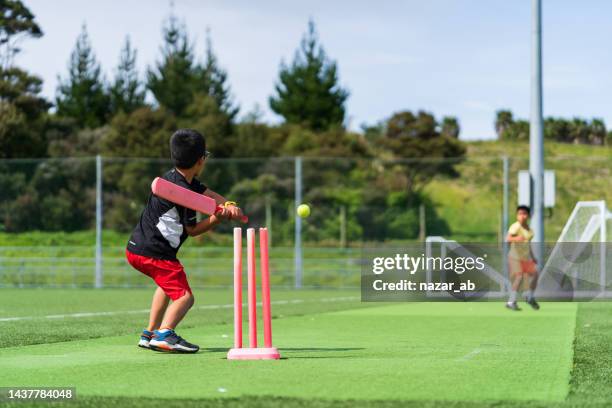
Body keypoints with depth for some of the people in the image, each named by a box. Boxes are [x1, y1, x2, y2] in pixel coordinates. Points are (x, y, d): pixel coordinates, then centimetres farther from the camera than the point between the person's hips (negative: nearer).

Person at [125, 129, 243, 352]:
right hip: (154, 253, -10)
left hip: (135, 248, 10)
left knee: (169, 283, 32)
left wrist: (228, 204, -11)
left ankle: (150, 334, 31)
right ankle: (165, 334, -38)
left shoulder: (173, 176, 11)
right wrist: (218, 217, -10)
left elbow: (207, 193, 6)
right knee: (184, 296, -15)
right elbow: (192, 230, -8)